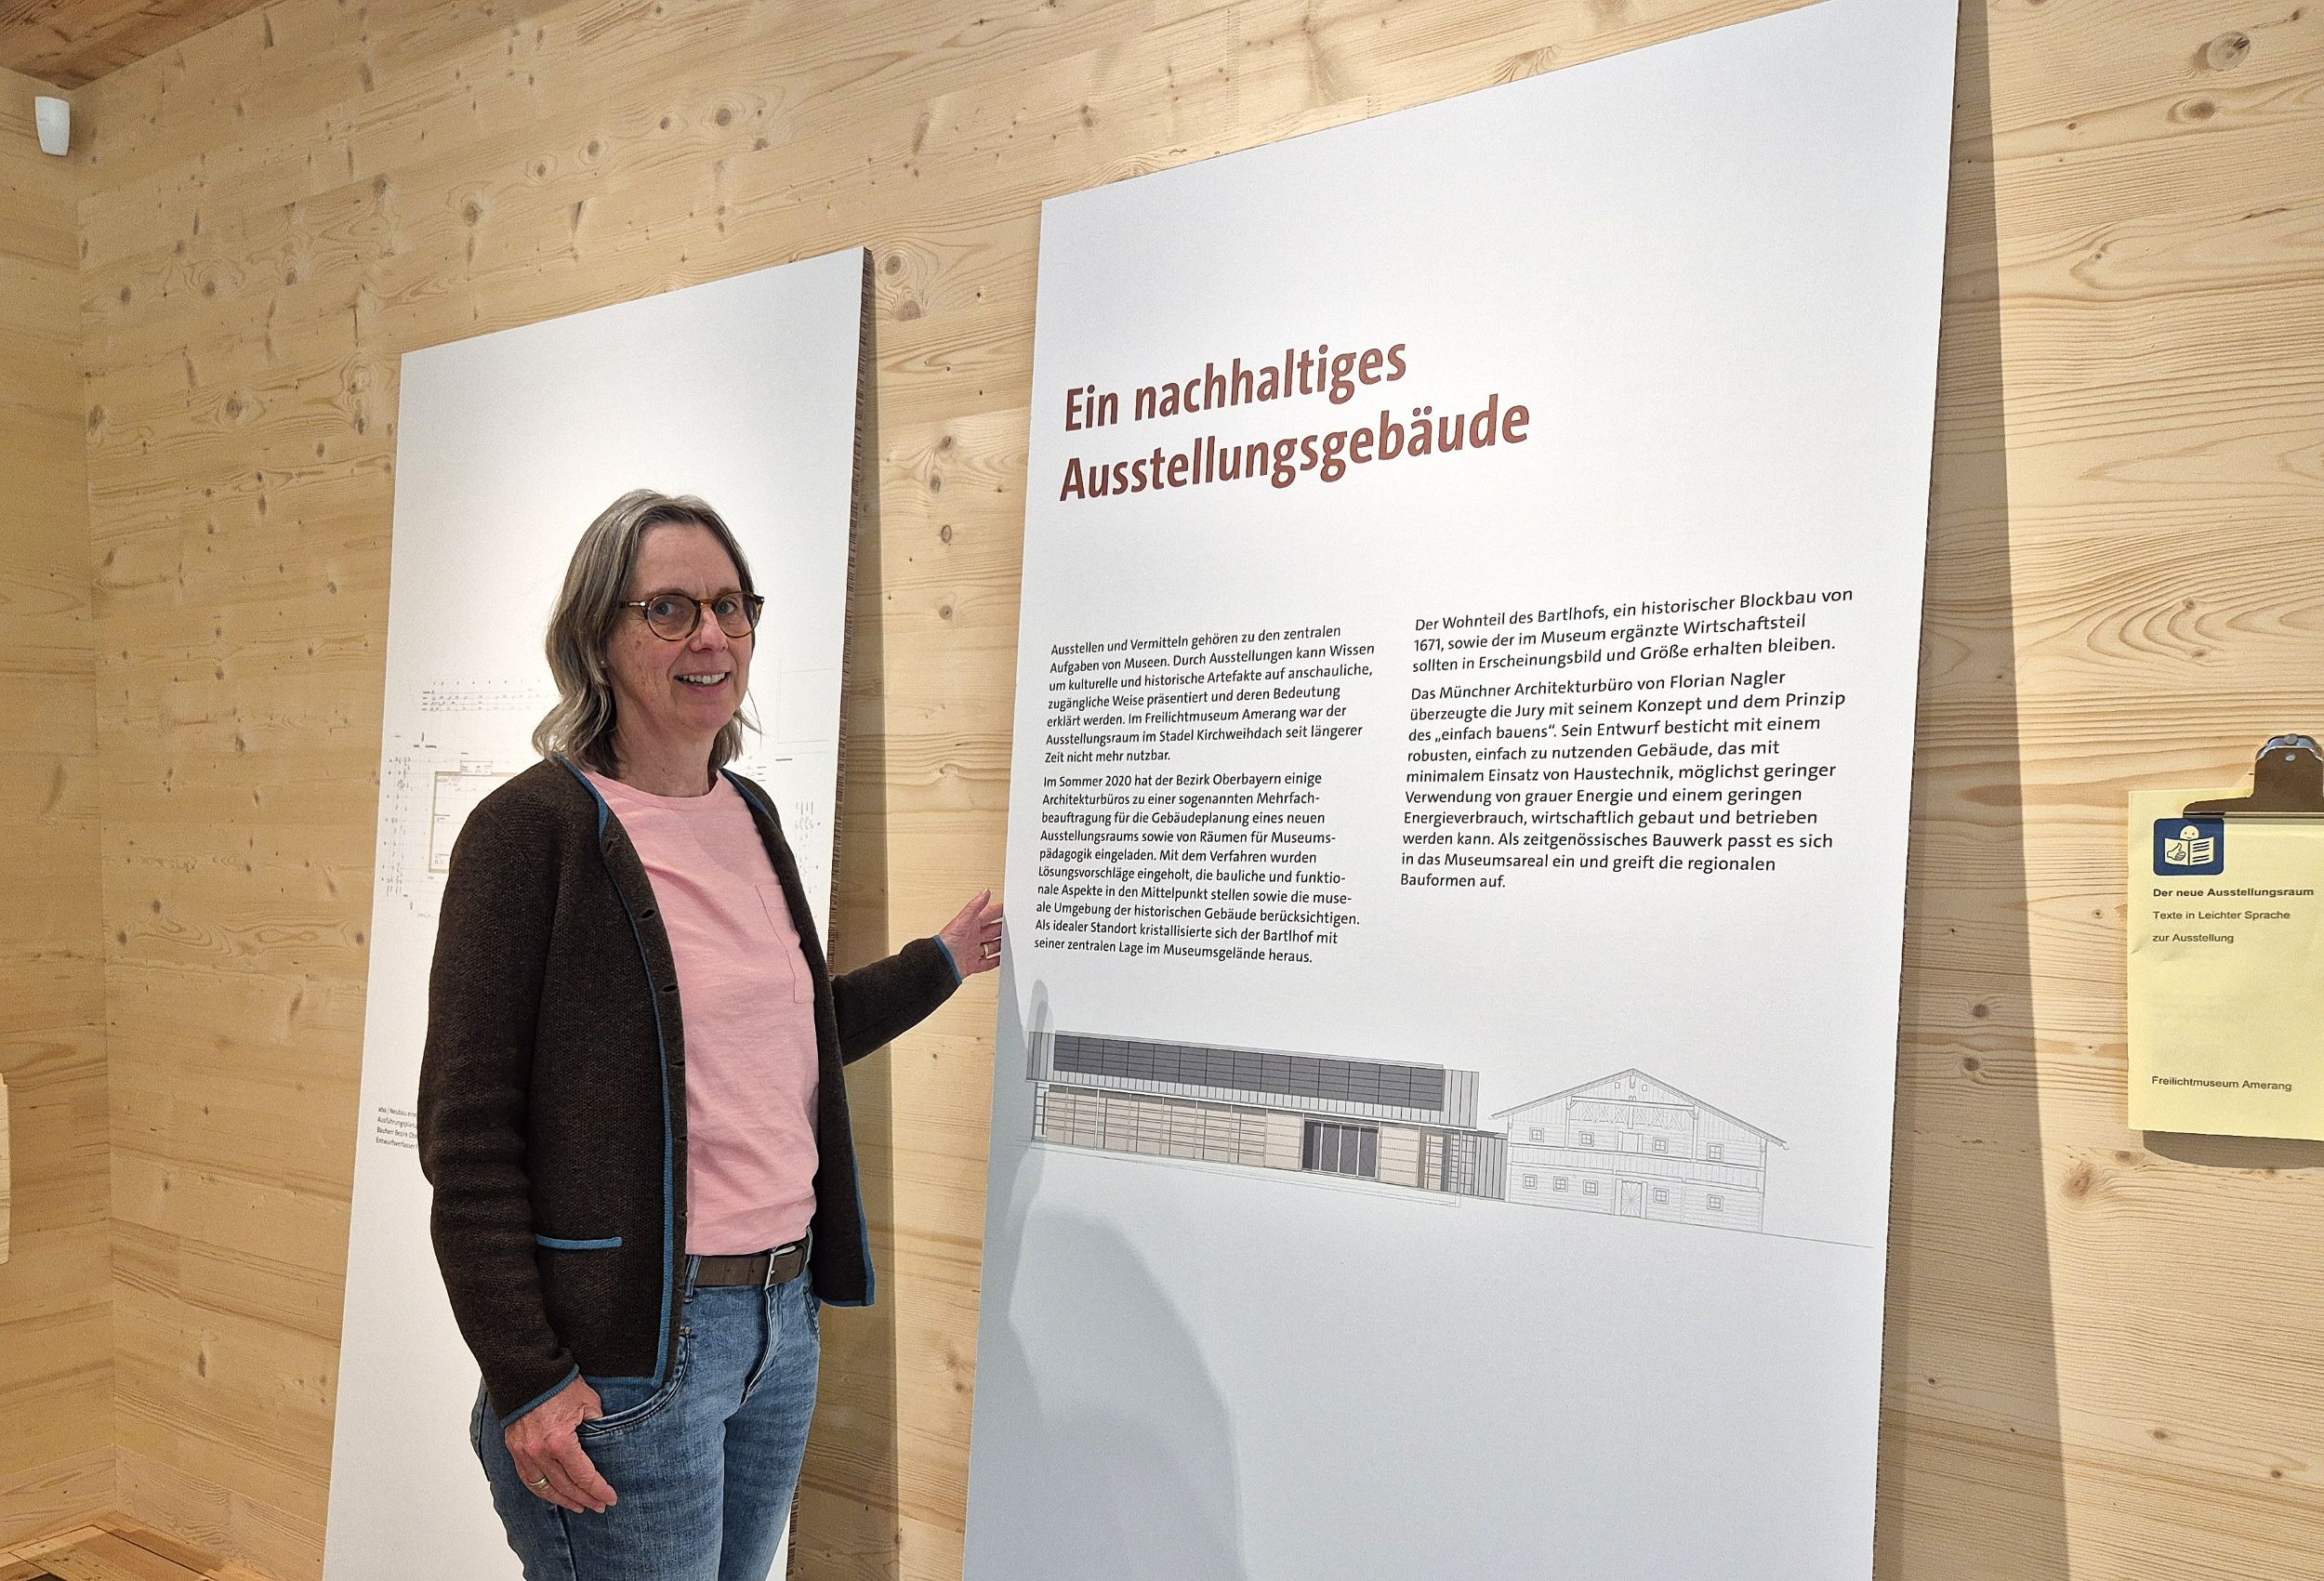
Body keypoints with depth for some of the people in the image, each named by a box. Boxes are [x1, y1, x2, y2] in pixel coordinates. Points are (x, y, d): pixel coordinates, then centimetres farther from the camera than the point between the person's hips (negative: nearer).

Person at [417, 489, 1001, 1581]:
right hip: (628, 1345, -7)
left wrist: (941, 963, 19)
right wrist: (523, 1380, -16)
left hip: (782, 1320, 7)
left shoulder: (749, 813, 8)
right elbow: (466, 1131, -14)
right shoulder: (534, 826, -13)